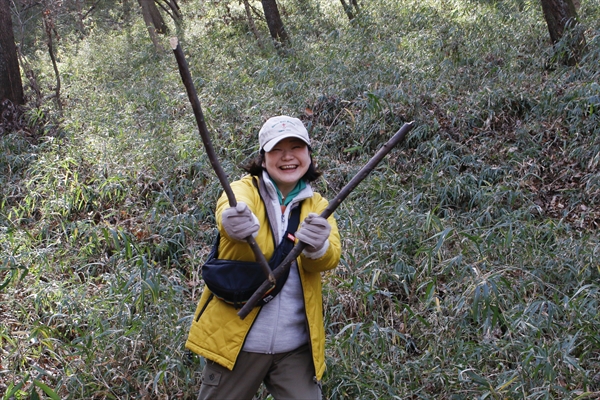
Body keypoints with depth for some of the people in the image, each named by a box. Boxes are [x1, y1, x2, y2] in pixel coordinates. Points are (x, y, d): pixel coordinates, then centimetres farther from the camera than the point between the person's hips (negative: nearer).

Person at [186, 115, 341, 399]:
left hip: (296, 346, 3)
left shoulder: (318, 206, 7)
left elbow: (331, 257, -13)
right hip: (237, 341, -2)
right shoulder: (246, 190, -3)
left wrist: (316, 247, -36)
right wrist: (236, 223, -52)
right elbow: (229, 209, -28)